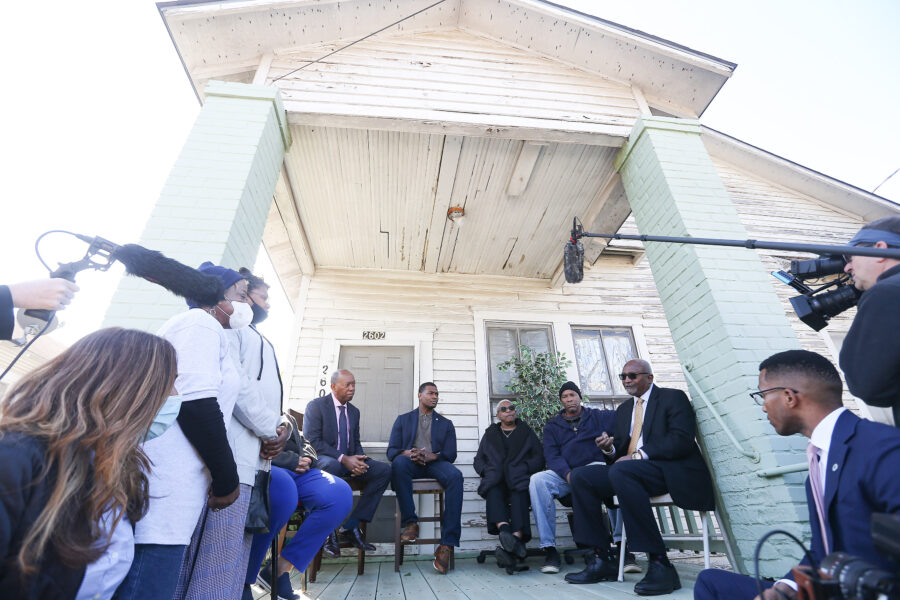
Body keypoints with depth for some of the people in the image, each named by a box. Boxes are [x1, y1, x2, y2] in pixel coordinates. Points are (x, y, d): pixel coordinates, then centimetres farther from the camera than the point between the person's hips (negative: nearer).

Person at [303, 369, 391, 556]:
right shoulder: (315, 406, -5)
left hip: (348, 460, 6)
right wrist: (343, 458, -24)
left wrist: (357, 460, -9)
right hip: (321, 460, -6)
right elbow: (312, 441, -14)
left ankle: (351, 527, -14)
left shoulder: (354, 411, 15)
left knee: (384, 469, -17)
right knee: (332, 465, -42)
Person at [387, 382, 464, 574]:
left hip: (435, 463, 1)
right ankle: (410, 522, -27)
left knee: (455, 476, -33)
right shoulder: (403, 419, 18)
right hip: (411, 464, 0)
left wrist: (431, 456, -15)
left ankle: (447, 544, -32)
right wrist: (409, 453, -16)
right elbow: (391, 451, 8)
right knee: (398, 462, -36)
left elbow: (450, 454, 8)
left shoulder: (446, 423, 20)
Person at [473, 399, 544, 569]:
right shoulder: (490, 434, 28)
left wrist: (525, 468, -6)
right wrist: (487, 471, -1)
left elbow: (539, 457, 12)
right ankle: (504, 529, -56)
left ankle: (515, 539, -54)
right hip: (496, 478, 1)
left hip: (520, 478, -1)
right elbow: (478, 460, 20)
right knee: (493, 489, -36)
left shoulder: (527, 432, 24)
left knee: (519, 492, -37)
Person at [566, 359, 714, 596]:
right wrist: (611, 449, -5)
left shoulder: (674, 397, 2)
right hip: (630, 472, 7)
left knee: (621, 471, -36)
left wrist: (637, 455, -17)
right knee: (581, 476, -11)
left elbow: (682, 440, -14)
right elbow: (622, 450, 20)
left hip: (672, 471, -7)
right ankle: (601, 560, -8)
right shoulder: (623, 409, 22)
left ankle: (659, 563, -29)